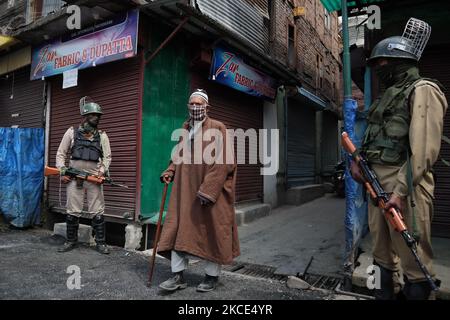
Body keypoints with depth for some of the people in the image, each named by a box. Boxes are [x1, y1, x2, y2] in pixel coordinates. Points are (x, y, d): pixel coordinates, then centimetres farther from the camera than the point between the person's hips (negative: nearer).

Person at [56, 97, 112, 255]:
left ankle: (101, 243, 9)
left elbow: (107, 157, 7)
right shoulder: (72, 132, 7)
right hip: (74, 178, 0)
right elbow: (61, 154, 9)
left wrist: (102, 170, -8)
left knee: (97, 212, 0)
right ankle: (71, 241, 22)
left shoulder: (102, 135, 8)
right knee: (73, 212, 7)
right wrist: (62, 172, -1)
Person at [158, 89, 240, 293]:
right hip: (185, 190, 6)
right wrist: (170, 171, 3)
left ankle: (212, 276, 23)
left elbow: (222, 162, -14)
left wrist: (207, 190, -19)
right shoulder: (185, 129, 12)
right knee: (178, 229, 4)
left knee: (211, 232, 6)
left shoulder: (217, 128, -7)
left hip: (210, 191, -5)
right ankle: (178, 276, 17)